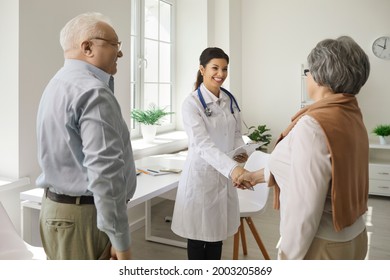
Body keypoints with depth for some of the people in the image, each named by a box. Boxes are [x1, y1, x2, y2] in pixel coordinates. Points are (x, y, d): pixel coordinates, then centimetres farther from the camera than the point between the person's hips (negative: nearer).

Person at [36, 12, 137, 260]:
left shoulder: (59, 83, 12)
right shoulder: (92, 91, -21)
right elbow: (104, 172, -26)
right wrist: (120, 240, -20)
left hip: (57, 208, 10)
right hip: (84, 216, -10)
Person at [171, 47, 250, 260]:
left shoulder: (230, 100, 5)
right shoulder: (191, 103, -15)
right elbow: (202, 144, -27)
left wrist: (241, 151, -9)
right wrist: (233, 168, -40)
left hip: (225, 175, 6)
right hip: (201, 174, -6)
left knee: (218, 233, 18)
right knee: (198, 235, 9)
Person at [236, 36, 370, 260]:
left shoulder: (313, 125, -26)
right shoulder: (352, 115, 2)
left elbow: (304, 206, -26)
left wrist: (289, 256, -13)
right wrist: (261, 175, 21)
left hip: (322, 245, -8)